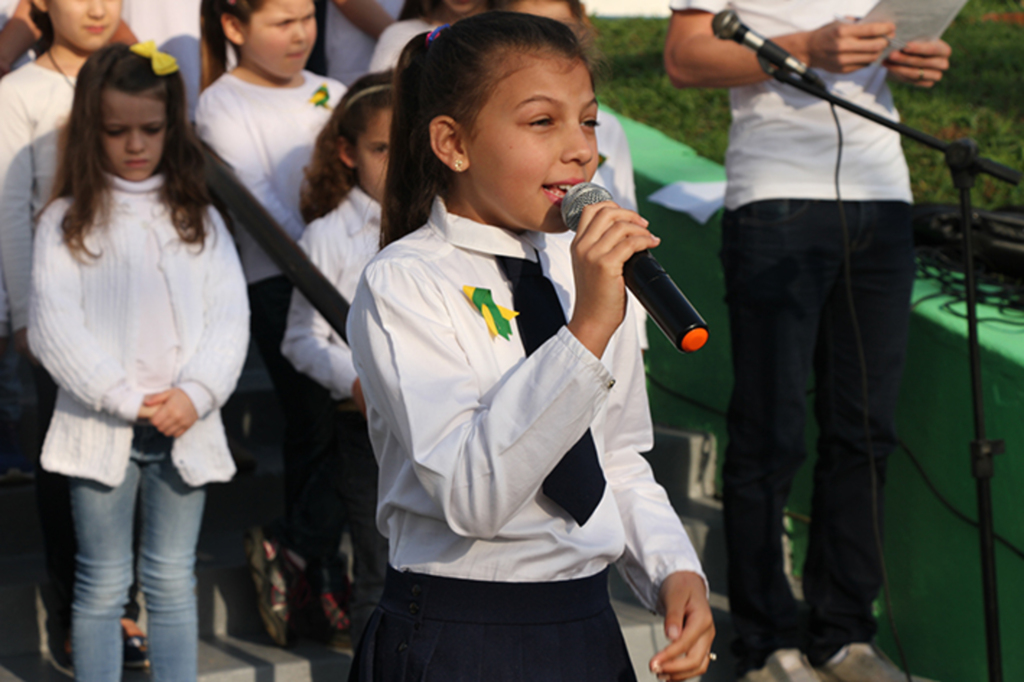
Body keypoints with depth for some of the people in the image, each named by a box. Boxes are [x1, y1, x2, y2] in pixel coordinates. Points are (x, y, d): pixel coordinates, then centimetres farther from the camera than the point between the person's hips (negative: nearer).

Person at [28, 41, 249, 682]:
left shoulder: (199, 218, 8)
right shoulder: (68, 220, 0)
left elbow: (230, 315, 2)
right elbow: (53, 324, -8)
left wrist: (196, 394, -14)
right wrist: (126, 399, -15)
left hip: (184, 425, 2)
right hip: (102, 428, -2)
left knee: (173, 582, 9)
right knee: (103, 585, 5)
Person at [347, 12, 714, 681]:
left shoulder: (590, 270, 6)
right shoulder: (402, 285, -14)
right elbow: (470, 495, -26)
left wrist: (675, 569, -4)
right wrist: (586, 333, -32)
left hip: (590, 626, 6)